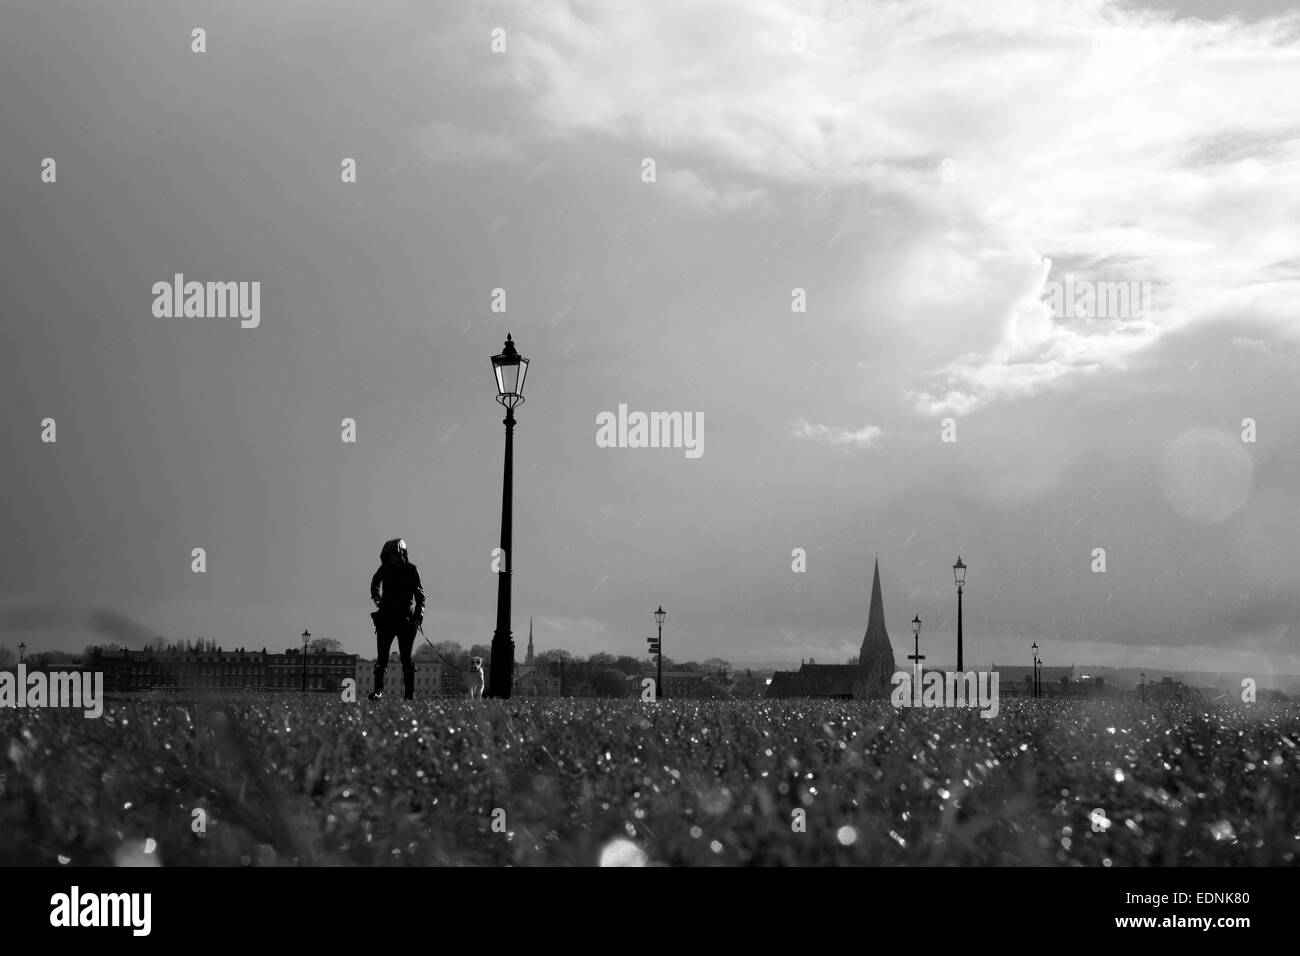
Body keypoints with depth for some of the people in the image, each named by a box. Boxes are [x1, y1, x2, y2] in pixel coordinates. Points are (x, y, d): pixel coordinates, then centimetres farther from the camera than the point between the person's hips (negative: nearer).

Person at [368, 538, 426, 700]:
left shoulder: (411, 570, -2)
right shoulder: (385, 569, 6)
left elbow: (420, 594, -2)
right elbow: (375, 583, 27)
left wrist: (419, 613, -14)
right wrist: (377, 598, 12)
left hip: (406, 619, -2)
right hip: (386, 618, 2)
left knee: (406, 658, 0)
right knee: (381, 657, -6)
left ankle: (410, 693, 4)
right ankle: (378, 689, -9)